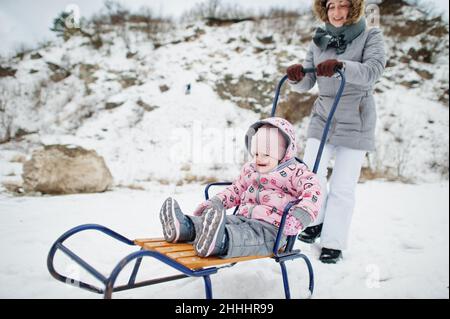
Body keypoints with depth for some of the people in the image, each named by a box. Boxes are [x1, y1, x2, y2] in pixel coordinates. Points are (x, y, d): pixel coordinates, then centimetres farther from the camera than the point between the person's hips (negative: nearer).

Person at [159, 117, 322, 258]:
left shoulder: (295, 172, -3)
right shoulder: (249, 169, 19)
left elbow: (313, 190, -18)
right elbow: (236, 190, 31)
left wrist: (299, 216, -34)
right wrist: (214, 203, 17)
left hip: (270, 226, -7)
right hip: (242, 218, 7)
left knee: (249, 235, -38)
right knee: (223, 222, -21)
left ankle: (220, 242, -67)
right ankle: (186, 227, -46)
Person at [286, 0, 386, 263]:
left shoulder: (371, 37, -3)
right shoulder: (319, 42, 8)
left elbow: (374, 70, -21)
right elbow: (306, 85, 3)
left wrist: (341, 65, -37)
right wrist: (297, 76, -20)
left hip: (356, 123, -3)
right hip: (323, 119, 4)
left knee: (343, 186, -1)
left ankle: (334, 243, 14)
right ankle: (317, 222, 24)